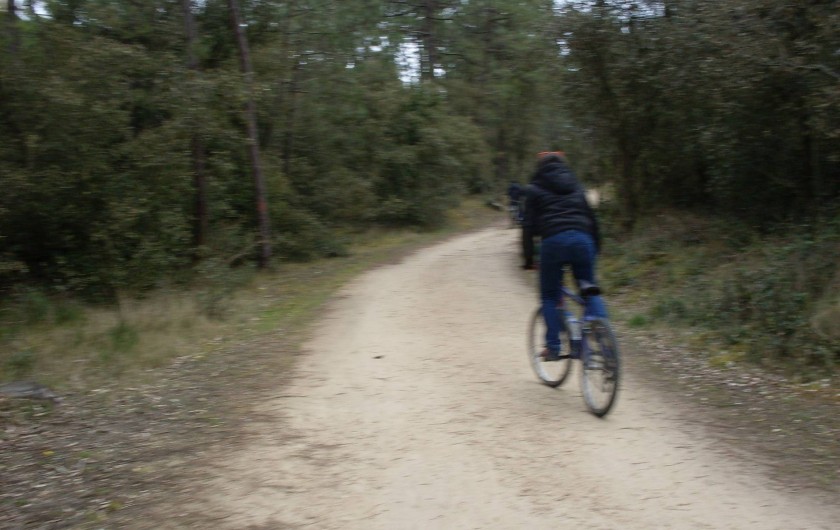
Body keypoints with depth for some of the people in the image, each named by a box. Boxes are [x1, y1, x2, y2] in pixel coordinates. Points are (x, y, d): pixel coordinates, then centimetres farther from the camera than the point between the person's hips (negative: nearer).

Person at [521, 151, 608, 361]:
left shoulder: (534, 189, 14)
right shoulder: (576, 186, 24)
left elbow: (529, 225, 7)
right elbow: (591, 217, 21)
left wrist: (528, 257, 10)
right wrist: (596, 248, 27)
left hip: (553, 241, -3)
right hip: (582, 239, 3)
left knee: (549, 297, 10)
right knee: (590, 291, 16)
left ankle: (553, 346, 4)